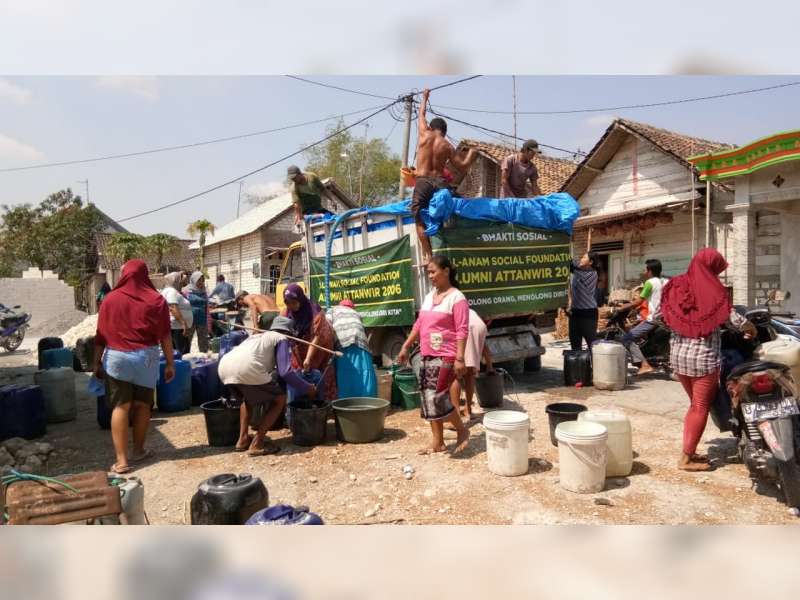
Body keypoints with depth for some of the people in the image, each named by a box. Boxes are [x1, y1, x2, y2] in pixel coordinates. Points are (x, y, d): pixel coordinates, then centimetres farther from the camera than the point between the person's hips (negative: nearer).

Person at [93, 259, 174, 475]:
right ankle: (138, 451, 26)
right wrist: (170, 363, 3)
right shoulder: (156, 300, -2)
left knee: (120, 407, 2)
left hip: (116, 358, 0)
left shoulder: (110, 299, 0)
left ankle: (121, 460, -1)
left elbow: (100, 336, 3)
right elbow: (165, 336, -2)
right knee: (142, 405, 13)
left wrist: (97, 362, 12)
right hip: (146, 358, 0)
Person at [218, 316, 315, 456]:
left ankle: (243, 439, 28)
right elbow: (285, 372, 3)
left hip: (224, 366, 8)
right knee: (279, 400, 12)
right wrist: (307, 388, 16)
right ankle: (256, 444, 7)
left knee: (248, 397, 36)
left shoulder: (258, 336, 36)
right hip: (246, 369, -8)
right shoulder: (282, 339, 16)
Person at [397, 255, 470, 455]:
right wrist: (406, 347, 16)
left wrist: (460, 359, -22)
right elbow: (419, 324, 18)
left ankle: (462, 431, 11)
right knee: (428, 399, 9)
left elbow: (462, 331, -16)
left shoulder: (457, 298, -11)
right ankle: (438, 442, 20)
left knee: (437, 398, -11)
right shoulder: (429, 296, 13)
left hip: (445, 356, -8)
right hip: (427, 356, 8)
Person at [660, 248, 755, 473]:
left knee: (694, 404, 21)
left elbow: (660, 316, 4)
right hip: (703, 357, -5)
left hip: (678, 355, 5)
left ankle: (689, 452, 24)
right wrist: (751, 329, 9)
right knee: (701, 408, 6)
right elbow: (734, 319, -11)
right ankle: (686, 459, 8)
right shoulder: (713, 291, -10)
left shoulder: (675, 286, 2)